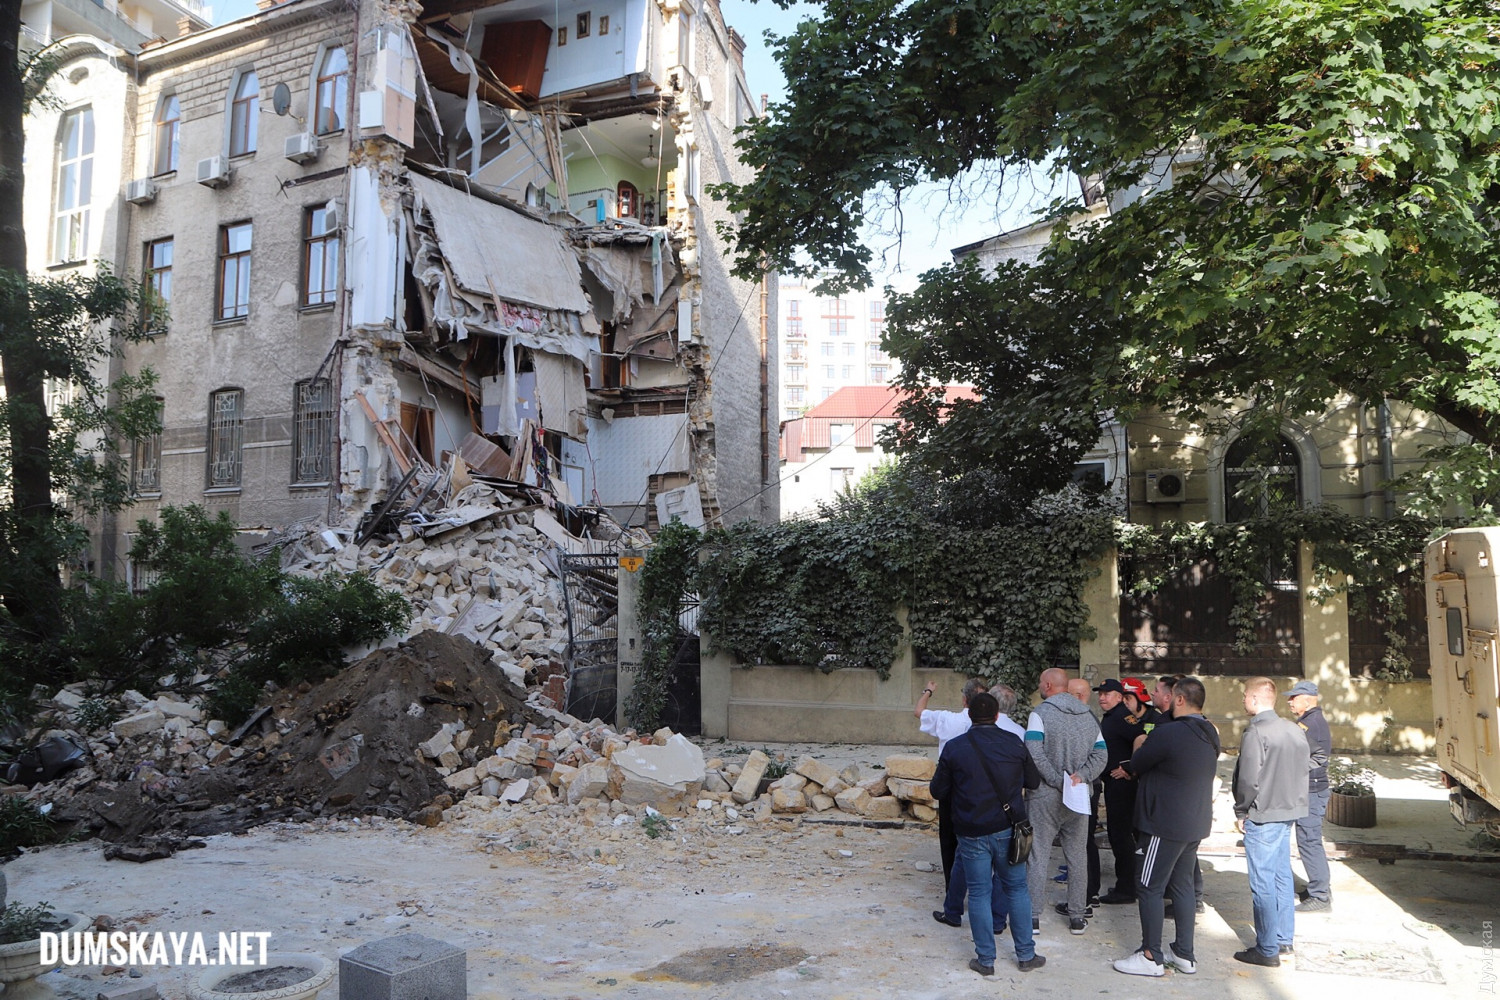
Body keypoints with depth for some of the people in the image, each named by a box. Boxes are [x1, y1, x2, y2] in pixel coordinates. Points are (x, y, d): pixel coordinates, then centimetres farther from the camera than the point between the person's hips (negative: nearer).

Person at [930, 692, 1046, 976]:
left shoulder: (954, 747, -6)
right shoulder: (1014, 743, -2)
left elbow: (938, 791, 0)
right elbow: (1033, 781, 7)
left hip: (972, 833, -1)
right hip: (1008, 830, 1)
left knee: (979, 893, 7)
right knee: (1017, 889, 15)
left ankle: (985, 960, 13)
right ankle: (1026, 955, 22)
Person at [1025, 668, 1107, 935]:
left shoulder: (1041, 713, -10)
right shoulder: (1088, 716, 8)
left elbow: (1035, 754, -22)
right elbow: (1100, 755, 1)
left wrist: (1059, 781, -18)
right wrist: (1080, 777, -10)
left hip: (1045, 796, -4)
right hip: (1078, 799, 5)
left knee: (1039, 856, 2)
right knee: (1077, 855, 12)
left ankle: (1033, 916, 6)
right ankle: (1077, 916, 17)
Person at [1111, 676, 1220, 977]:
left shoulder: (1168, 733, -21)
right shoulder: (1210, 735, 7)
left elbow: (1133, 768, -10)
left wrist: (1131, 767, 14)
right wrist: (1142, 768, 13)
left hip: (1166, 825, -9)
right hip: (1196, 824, 9)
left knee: (1149, 888, 1)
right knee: (1182, 886, 16)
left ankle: (1151, 956, 7)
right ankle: (1185, 954, 23)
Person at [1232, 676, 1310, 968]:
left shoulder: (1255, 732, -19)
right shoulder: (1294, 729, 5)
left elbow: (1249, 779, -21)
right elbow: (1305, 766, 12)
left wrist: (1241, 812, -8)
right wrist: (1292, 799, 19)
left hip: (1262, 816, -8)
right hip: (1289, 812, 8)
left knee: (1263, 883, -1)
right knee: (1282, 876, 17)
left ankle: (1267, 950, 4)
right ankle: (1284, 939, 26)